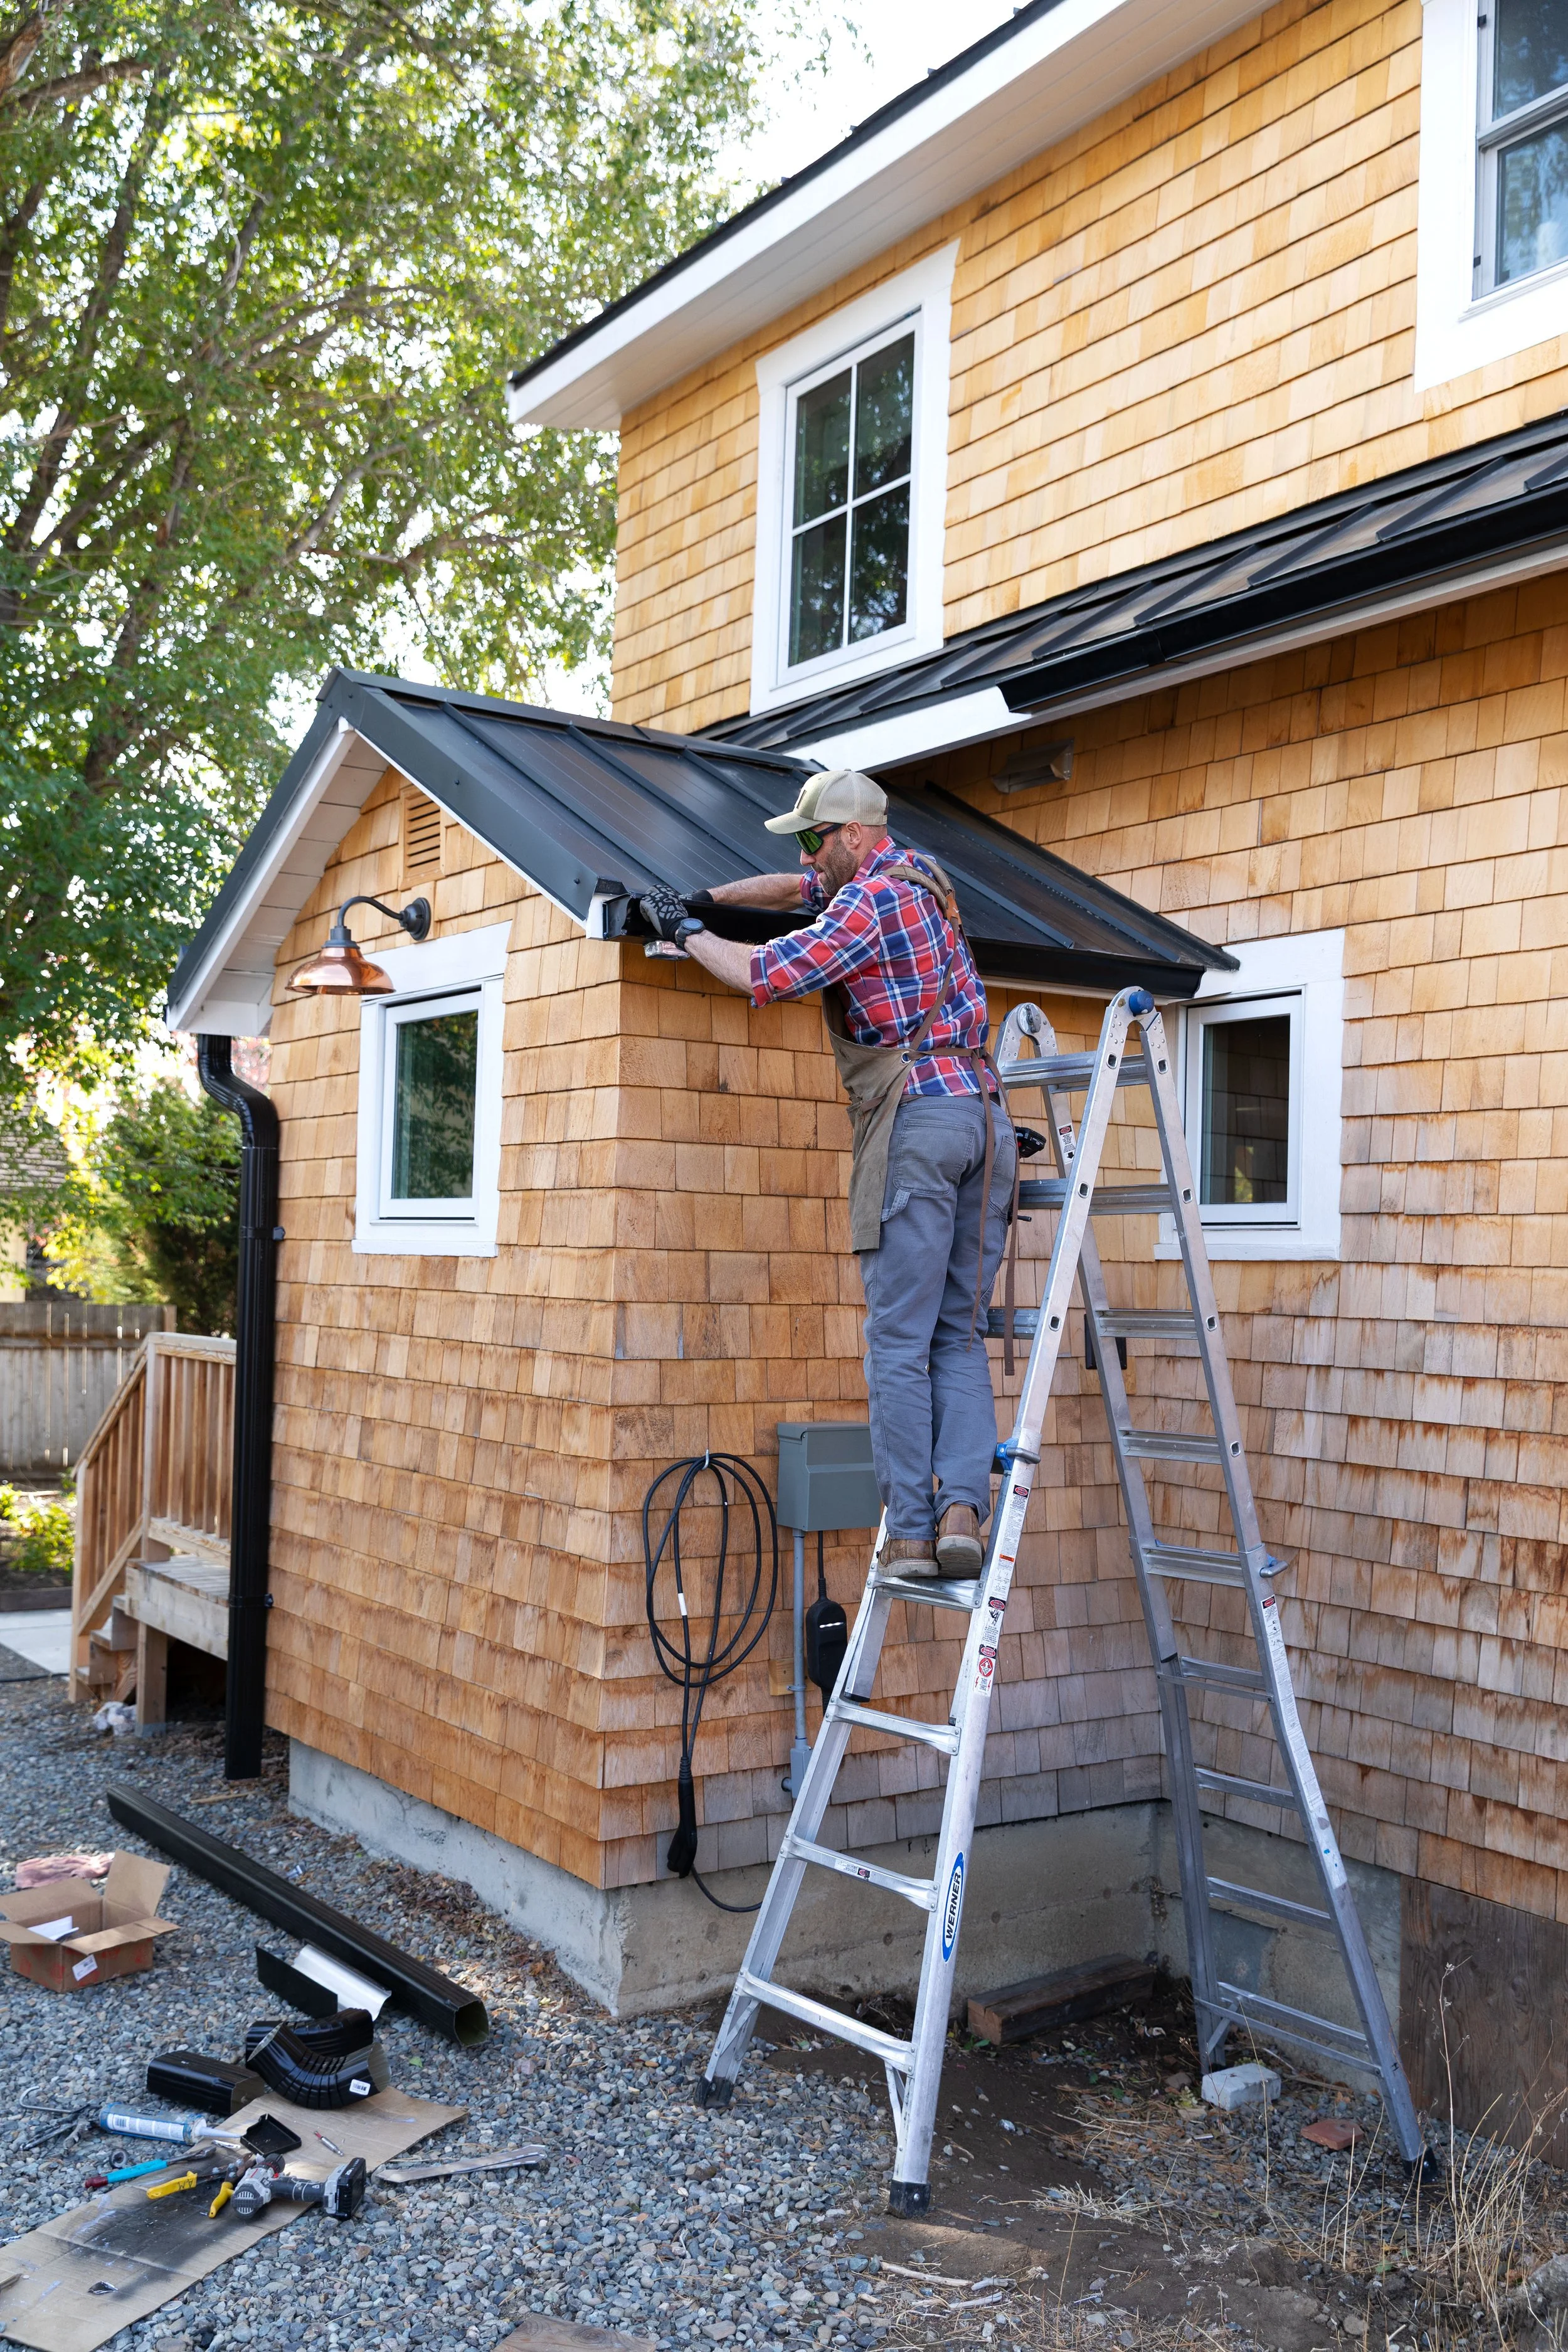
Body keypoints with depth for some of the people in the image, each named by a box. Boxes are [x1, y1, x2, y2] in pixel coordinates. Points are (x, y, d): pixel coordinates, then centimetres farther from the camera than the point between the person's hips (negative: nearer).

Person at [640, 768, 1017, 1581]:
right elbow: (799, 888, 33)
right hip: (985, 1113, 8)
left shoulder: (869, 901, -5)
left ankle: (911, 1533, -5)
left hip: (916, 1121, -8)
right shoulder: (915, 874, 21)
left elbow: (768, 973, -11)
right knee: (961, 1336, 7)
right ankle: (962, 1509, -5)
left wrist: (687, 934, 5)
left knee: (900, 1343, -5)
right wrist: (703, 897, 24)